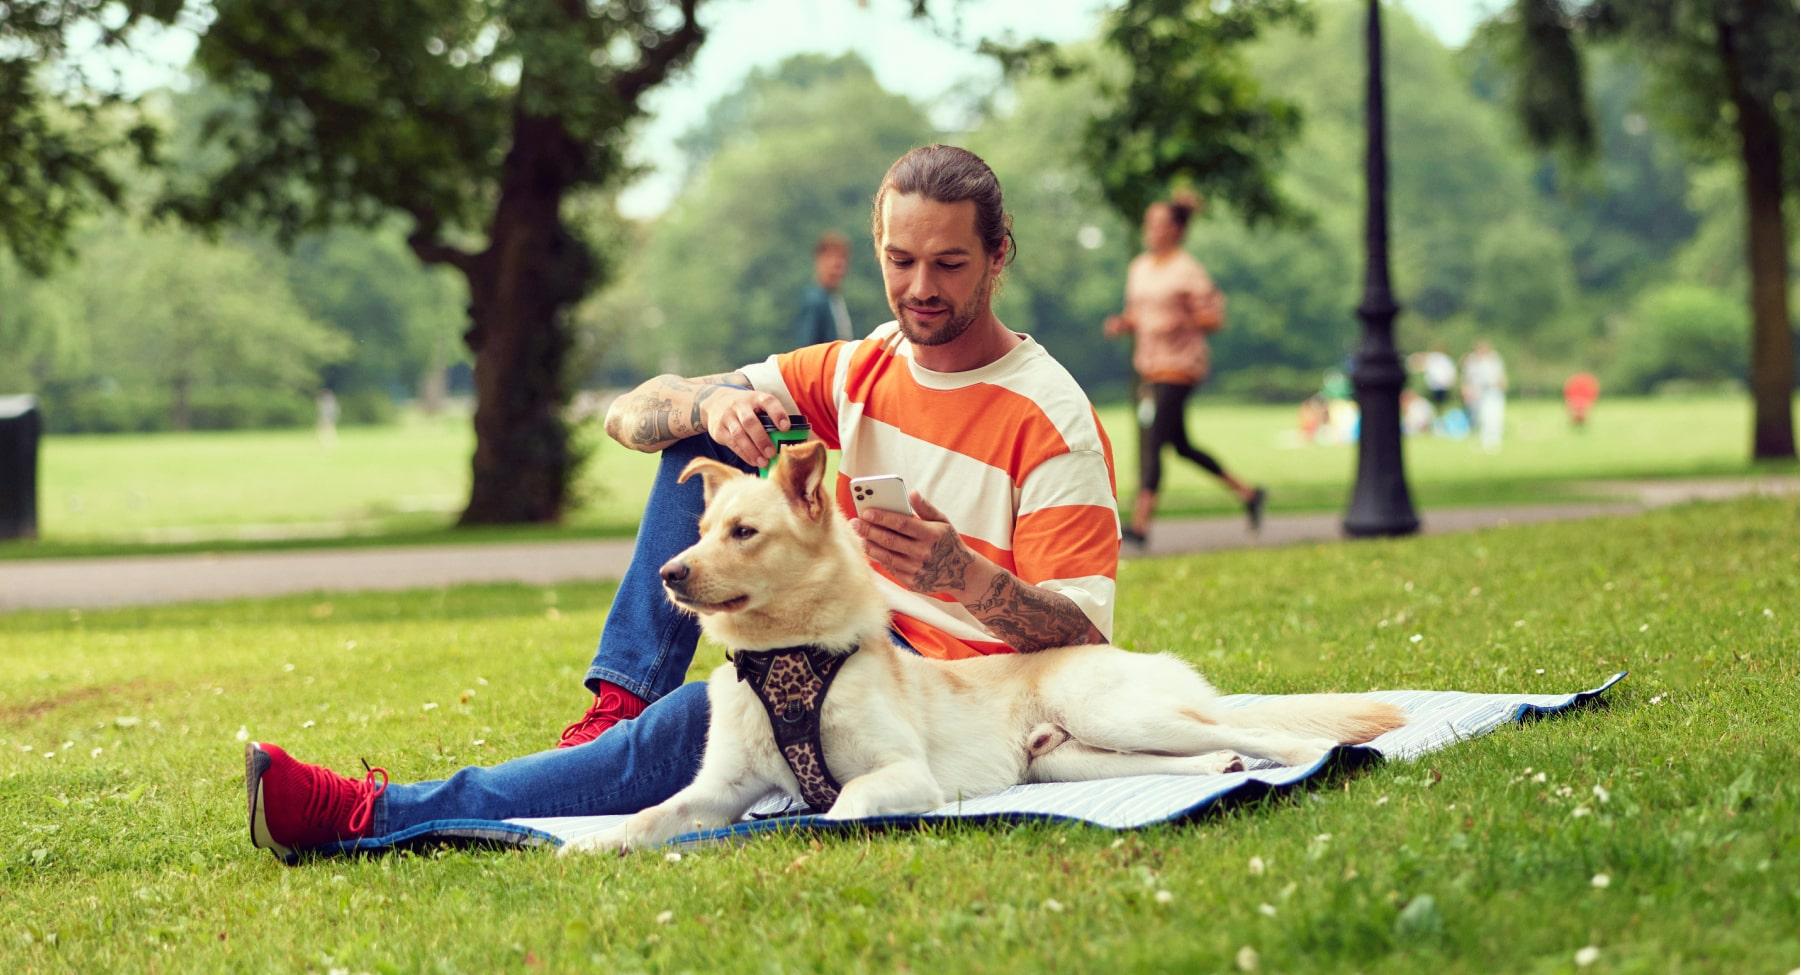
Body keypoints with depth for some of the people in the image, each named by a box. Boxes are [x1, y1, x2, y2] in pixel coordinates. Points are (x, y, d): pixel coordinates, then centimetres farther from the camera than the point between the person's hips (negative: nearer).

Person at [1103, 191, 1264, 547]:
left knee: (1152, 442, -14)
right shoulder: (1139, 268, 13)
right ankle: (1247, 493, 29)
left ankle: (1140, 524, -15)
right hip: (1149, 367, 8)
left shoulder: (1188, 271, -8)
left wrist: (1178, 323, -24)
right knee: (1181, 444, 15)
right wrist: (1122, 324, 1)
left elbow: (1214, 316, -9)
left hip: (1179, 367, -8)